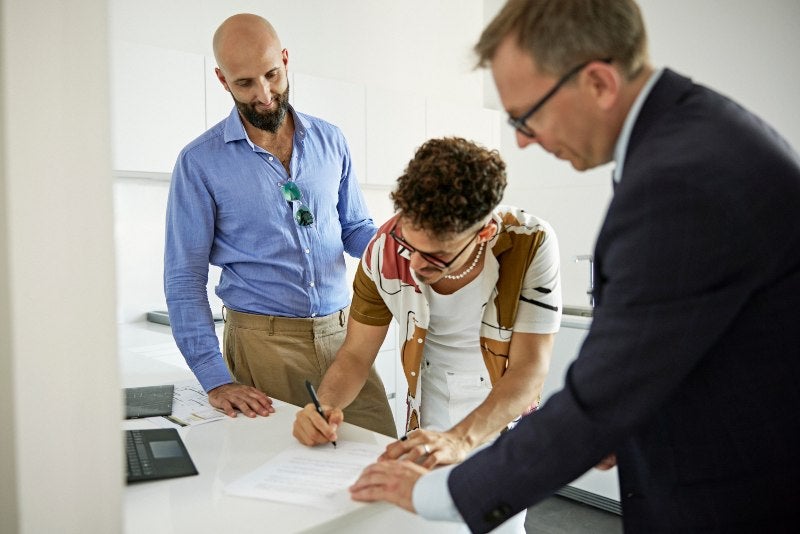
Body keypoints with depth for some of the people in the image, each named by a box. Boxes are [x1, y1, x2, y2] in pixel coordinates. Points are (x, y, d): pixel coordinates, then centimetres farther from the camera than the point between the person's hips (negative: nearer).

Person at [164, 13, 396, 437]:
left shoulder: (329, 141, 6)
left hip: (341, 332, 3)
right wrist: (215, 379, -13)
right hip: (264, 340, -3)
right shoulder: (200, 162, -4)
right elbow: (184, 278, -5)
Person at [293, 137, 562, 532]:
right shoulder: (386, 249, -17)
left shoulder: (531, 245, -25)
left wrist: (461, 439, -39)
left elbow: (529, 370, -24)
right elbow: (355, 354, -7)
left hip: (502, 433, -2)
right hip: (427, 438, 2)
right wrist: (325, 405, -27)